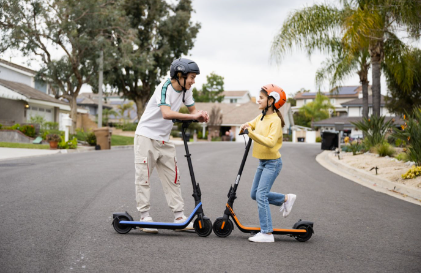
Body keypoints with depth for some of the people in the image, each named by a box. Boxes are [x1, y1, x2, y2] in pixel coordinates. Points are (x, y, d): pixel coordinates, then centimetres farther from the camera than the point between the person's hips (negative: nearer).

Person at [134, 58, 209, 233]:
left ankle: (179, 217, 8)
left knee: (173, 177, 4)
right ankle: (145, 217, 4)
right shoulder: (164, 88, -21)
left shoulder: (185, 90, 2)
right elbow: (166, 113, -37)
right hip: (146, 135, -7)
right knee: (143, 177, -3)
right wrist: (193, 116, -37)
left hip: (164, 140, 7)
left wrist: (201, 115, -14)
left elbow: (192, 109, 10)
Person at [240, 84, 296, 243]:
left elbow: (270, 142, -31)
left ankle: (267, 233, -12)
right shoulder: (261, 117, 8)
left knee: (261, 195, -16)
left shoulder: (275, 120, -17)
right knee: (254, 194, 14)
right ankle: (286, 199, 30)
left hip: (272, 162, -9)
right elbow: (251, 125, 26)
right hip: (262, 162, 9)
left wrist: (252, 133, -33)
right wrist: (246, 126, 3)